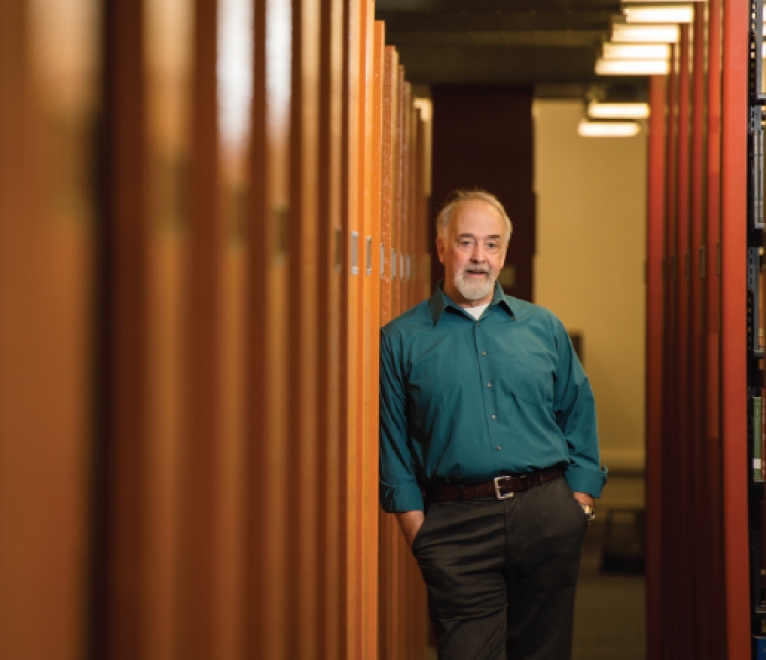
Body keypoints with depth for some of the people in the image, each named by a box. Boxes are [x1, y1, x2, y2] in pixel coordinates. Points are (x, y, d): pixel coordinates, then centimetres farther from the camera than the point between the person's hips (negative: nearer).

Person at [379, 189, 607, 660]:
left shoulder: (543, 328, 13)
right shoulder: (402, 339, 5)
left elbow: (579, 417, 14)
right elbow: (392, 444, 3)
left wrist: (580, 504, 4)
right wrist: (416, 527, -5)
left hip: (547, 515, 3)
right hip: (456, 525, -3)